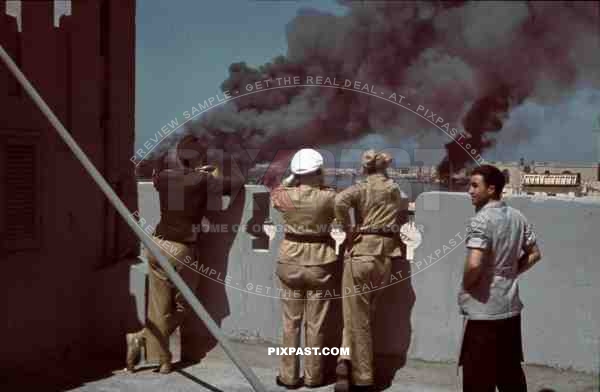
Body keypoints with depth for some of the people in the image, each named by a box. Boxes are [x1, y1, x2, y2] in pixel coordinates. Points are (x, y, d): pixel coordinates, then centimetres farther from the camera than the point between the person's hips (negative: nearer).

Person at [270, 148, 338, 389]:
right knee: (315, 324, 10)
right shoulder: (328, 197, -12)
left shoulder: (284, 196, -6)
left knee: (291, 323, 12)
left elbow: (275, 192, 18)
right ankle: (313, 376, 20)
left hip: (290, 261, 2)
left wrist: (291, 178, 21)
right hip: (319, 263, -1)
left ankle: (288, 376, 19)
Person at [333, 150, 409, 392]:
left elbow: (340, 201, -24)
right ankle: (351, 361, 10)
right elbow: (403, 218, 21)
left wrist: (348, 231, -13)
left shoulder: (362, 188, -4)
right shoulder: (397, 190, 11)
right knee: (366, 315, 16)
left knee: (356, 316, 4)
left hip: (362, 252, -4)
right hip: (386, 255, 4)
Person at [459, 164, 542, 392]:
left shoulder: (481, 220, -18)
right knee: (511, 372, 18)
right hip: (510, 307, 8)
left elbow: (474, 264, -29)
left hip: (483, 311, -8)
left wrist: (466, 285, -11)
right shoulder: (517, 217, 6)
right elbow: (534, 254, 15)